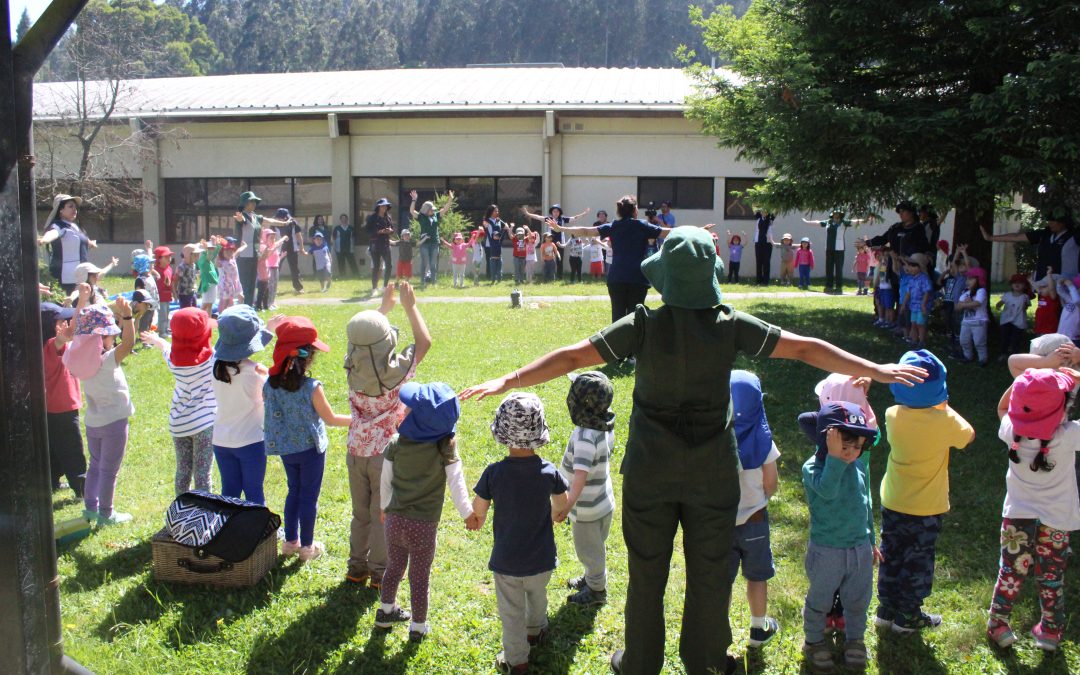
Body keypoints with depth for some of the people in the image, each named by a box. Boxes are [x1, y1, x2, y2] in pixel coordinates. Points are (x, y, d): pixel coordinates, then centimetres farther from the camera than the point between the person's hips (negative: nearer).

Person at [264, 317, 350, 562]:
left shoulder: (270, 384, -11)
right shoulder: (312, 387, -25)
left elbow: (270, 415, 2)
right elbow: (330, 419, -13)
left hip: (285, 449, 5)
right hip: (310, 449, -5)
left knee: (294, 492, 23)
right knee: (309, 497, 11)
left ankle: (291, 541, 34)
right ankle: (307, 547, 24)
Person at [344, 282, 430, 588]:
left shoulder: (353, 368, -10)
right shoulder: (395, 372, -22)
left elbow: (365, 337, 11)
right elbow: (424, 341, -8)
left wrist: (384, 307, 18)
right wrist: (410, 306, -1)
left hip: (357, 451, 4)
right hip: (386, 453, -4)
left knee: (360, 513, 18)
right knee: (383, 515, 9)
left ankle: (357, 567, 29)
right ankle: (379, 572, 20)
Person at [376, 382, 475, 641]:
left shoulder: (396, 443, -7)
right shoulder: (446, 448, -13)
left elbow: (385, 481, 4)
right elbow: (456, 484, -11)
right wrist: (467, 514, 3)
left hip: (395, 519, 3)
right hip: (424, 524, -3)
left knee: (394, 567, 25)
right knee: (420, 576, 13)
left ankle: (386, 610, 43)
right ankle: (418, 627, 26)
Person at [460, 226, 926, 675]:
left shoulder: (642, 327, -14)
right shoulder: (731, 326, -11)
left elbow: (571, 357, -15)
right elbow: (805, 350, -5)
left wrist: (509, 381, -9)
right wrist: (875, 371, 4)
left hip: (650, 473, -1)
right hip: (713, 473, 1)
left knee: (646, 574, 16)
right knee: (709, 575, 18)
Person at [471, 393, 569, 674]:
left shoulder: (494, 473, -21)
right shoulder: (549, 472, -16)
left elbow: (478, 511, -9)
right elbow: (561, 506, 2)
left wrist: (477, 522, 15)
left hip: (506, 560, -2)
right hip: (541, 559, 3)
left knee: (512, 612, 16)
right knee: (537, 597, 31)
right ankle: (536, 630, 55)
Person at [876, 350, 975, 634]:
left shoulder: (892, 415, -15)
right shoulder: (945, 421, -23)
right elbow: (969, 435, -1)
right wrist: (946, 408, 6)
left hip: (893, 504, 3)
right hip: (927, 509, -3)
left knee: (891, 558, 17)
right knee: (918, 562, 14)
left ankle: (886, 609, 29)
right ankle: (908, 616, 26)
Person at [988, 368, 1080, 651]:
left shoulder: (1012, 432, -17)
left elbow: (1002, 407, 7)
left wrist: (1022, 379, -3)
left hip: (1017, 518, 1)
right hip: (1056, 522, -1)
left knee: (1010, 573, 15)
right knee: (1051, 579, 16)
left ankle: (998, 626, 23)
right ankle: (1051, 631, 31)